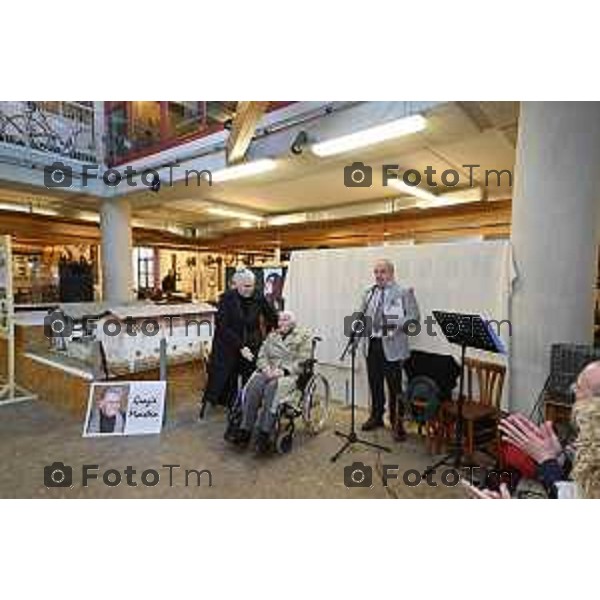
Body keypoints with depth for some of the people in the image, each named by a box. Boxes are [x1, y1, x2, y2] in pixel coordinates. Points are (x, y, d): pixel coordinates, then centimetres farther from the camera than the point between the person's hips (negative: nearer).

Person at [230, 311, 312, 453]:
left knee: (272, 387, -33)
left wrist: (283, 371, -16)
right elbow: (262, 355, 13)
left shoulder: (303, 336, 5)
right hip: (269, 371, 5)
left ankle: (264, 433, -32)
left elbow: (301, 362, -5)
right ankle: (245, 430, -24)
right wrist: (266, 369, -7)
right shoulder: (272, 336, 21)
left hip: (290, 373, -4)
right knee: (253, 386, -25)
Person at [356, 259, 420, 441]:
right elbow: (361, 314, 20)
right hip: (372, 344, 5)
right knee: (374, 383, 15)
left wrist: (396, 324, -24)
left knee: (394, 387, 2)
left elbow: (414, 317, -9)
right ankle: (376, 416, 33)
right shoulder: (369, 293, 14)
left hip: (392, 346, -5)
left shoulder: (404, 292, -4)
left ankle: (397, 422, 18)